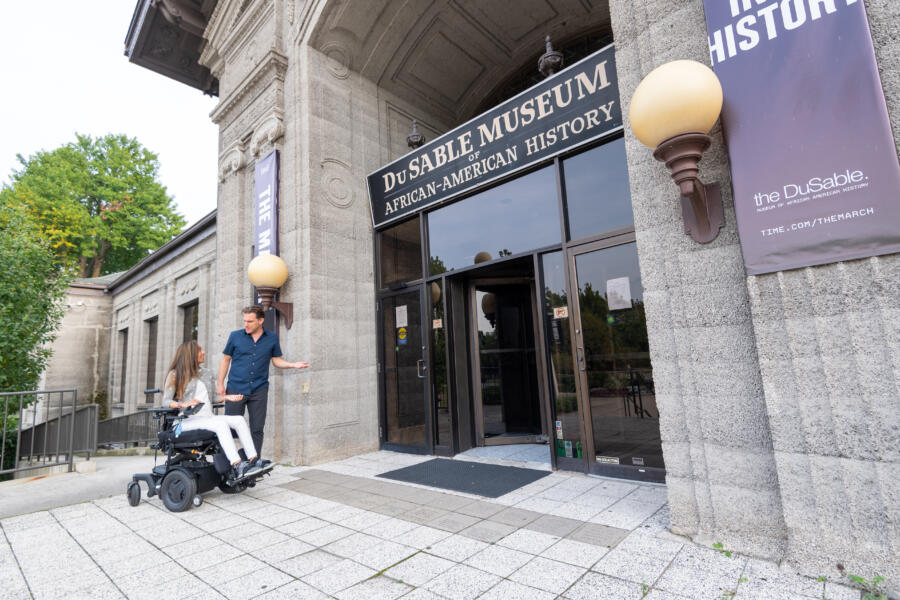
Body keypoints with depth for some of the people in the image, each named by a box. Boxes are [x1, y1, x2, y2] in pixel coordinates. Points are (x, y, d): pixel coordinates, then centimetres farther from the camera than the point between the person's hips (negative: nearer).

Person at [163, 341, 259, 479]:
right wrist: (182, 404, -25)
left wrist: (227, 397, 12)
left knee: (240, 420, -20)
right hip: (189, 420, -6)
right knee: (220, 424, -35)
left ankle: (254, 460, -30)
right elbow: (166, 401, -5)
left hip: (208, 417, 6)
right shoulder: (174, 375, 5)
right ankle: (237, 466, -44)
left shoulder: (203, 373, 23)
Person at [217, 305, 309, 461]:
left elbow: (277, 360, 9)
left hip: (259, 390, 1)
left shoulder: (272, 339, 4)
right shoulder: (235, 336, 2)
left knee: (257, 429, 4)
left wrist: (293, 365, -9)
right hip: (235, 388, 0)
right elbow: (226, 359, 8)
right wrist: (220, 383, 4)